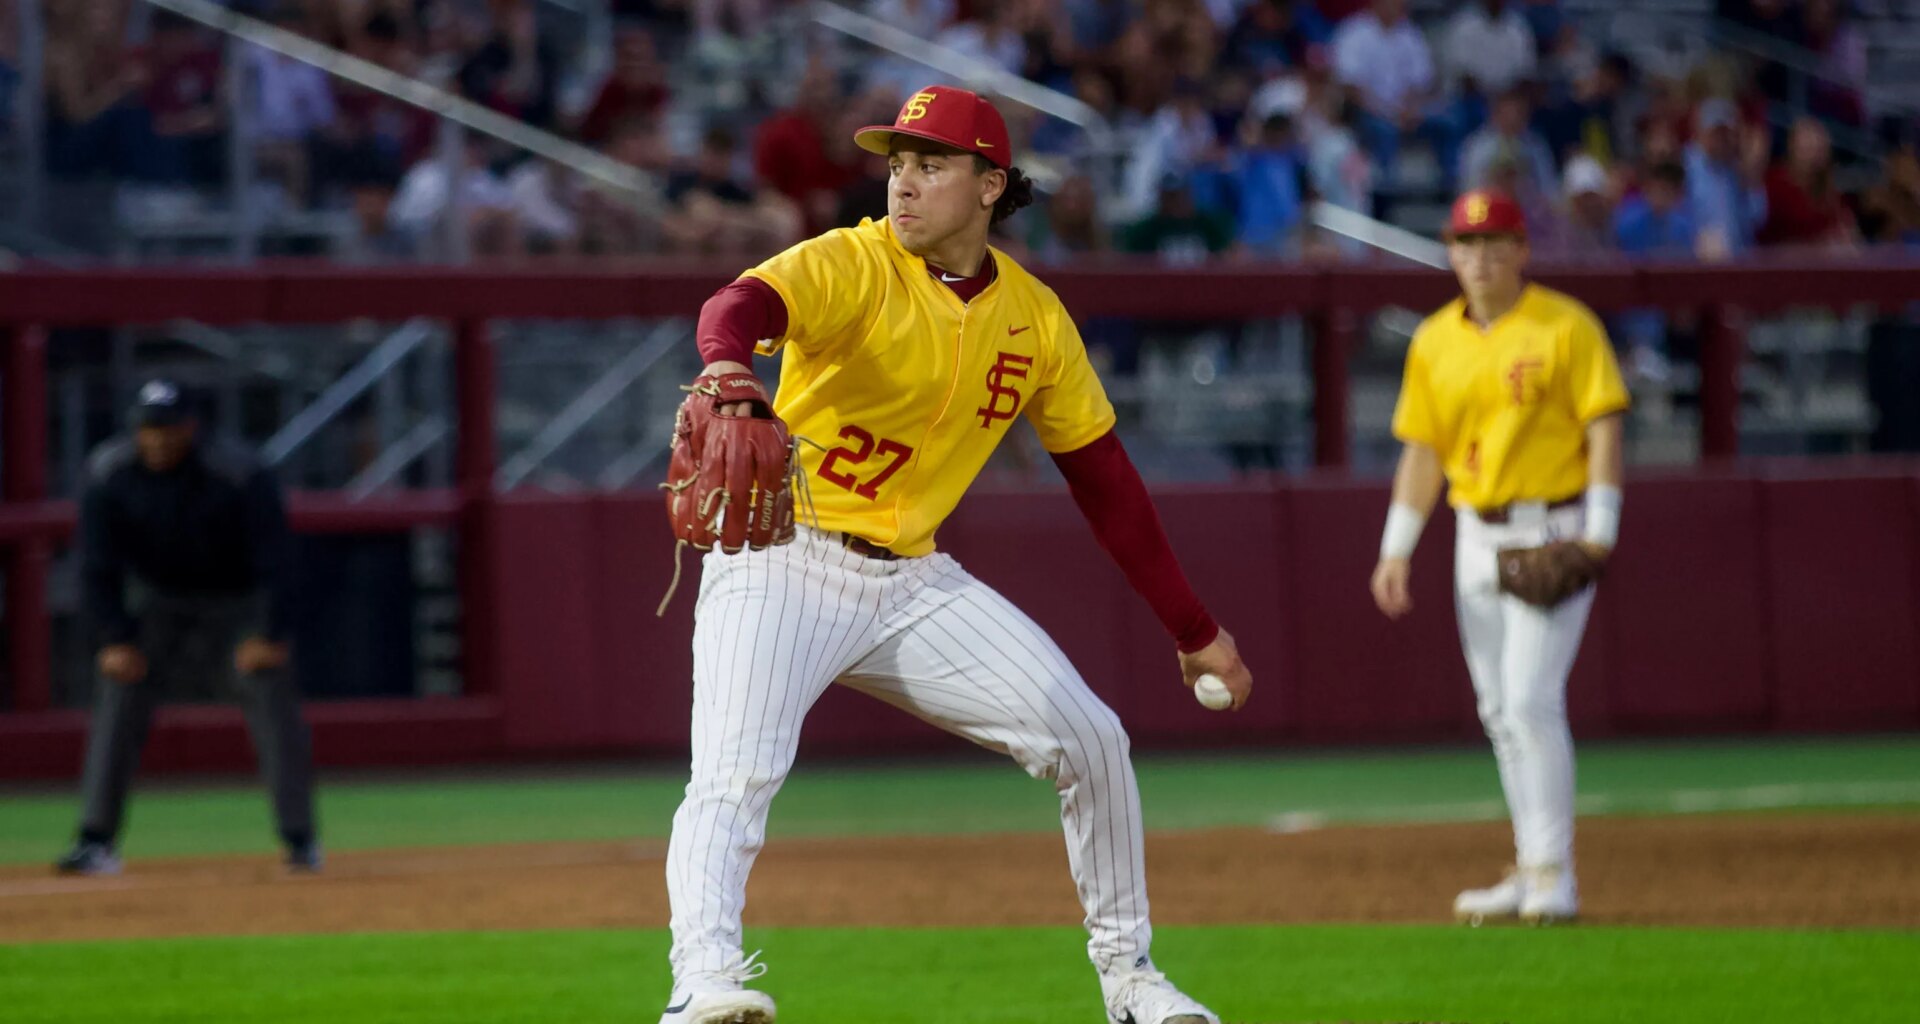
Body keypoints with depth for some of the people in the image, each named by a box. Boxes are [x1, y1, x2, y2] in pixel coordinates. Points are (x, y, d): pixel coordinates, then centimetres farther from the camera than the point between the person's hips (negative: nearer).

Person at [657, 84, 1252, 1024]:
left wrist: (1194, 631, 10)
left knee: (1088, 737, 0)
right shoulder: (851, 266, -12)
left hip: (915, 583, 5)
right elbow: (741, 305, -34)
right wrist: (728, 368, -60)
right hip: (784, 565, -5)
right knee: (735, 775, -25)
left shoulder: (1035, 319, 4)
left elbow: (1103, 480, 11)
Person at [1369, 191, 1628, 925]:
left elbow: (1604, 428, -9)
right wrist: (1397, 550, 6)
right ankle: (1533, 870, 16)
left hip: (1552, 531, -6)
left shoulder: (1565, 327, -7)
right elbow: (1423, 451, 13)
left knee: (1531, 698, -15)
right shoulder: (1435, 341, 9)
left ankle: (1553, 876, -12)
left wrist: (1598, 533, -18)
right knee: (1499, 710, 8)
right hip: (1478, 535, 6)